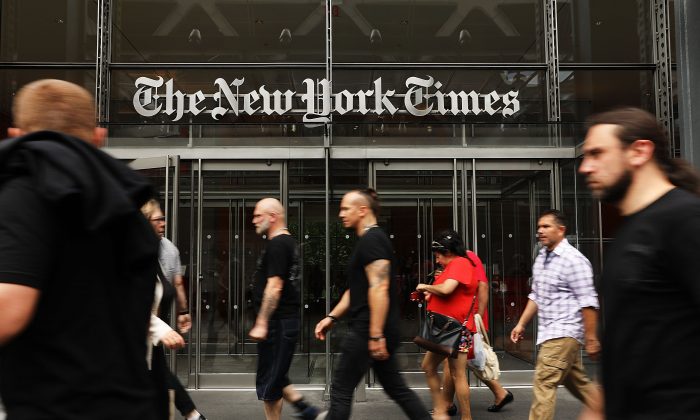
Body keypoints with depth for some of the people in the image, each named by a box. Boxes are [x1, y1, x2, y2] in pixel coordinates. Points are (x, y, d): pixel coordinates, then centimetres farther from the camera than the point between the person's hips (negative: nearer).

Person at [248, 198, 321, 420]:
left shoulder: (277, 245, -15)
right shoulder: (288, 242, 16)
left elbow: (274, 287, -21)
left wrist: (261, 324, -20)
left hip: (278, 324, -10)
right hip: (287, 320, 10)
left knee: (268, 383, -1)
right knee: (276, 378, 17)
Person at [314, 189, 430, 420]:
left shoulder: (371, 240, -14)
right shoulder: (368, 240, 18)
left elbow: (379, 288, -23)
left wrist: (375, 335, -25)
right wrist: (332, 317, 19)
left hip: (368, 330, -10)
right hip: (382, 331, 10)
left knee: (340, 390, -1)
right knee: (396, 388, 14)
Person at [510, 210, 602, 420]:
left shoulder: (573, 260, -14)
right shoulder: (541, 258, 13)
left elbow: (588, 302, -16)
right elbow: (536, 296, 21)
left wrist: (591, 339, -16)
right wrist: (521, 324, 16)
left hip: (563, 333, -9)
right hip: (551, 332, 9)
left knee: (543, 383, -9)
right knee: (577, 382, 16)